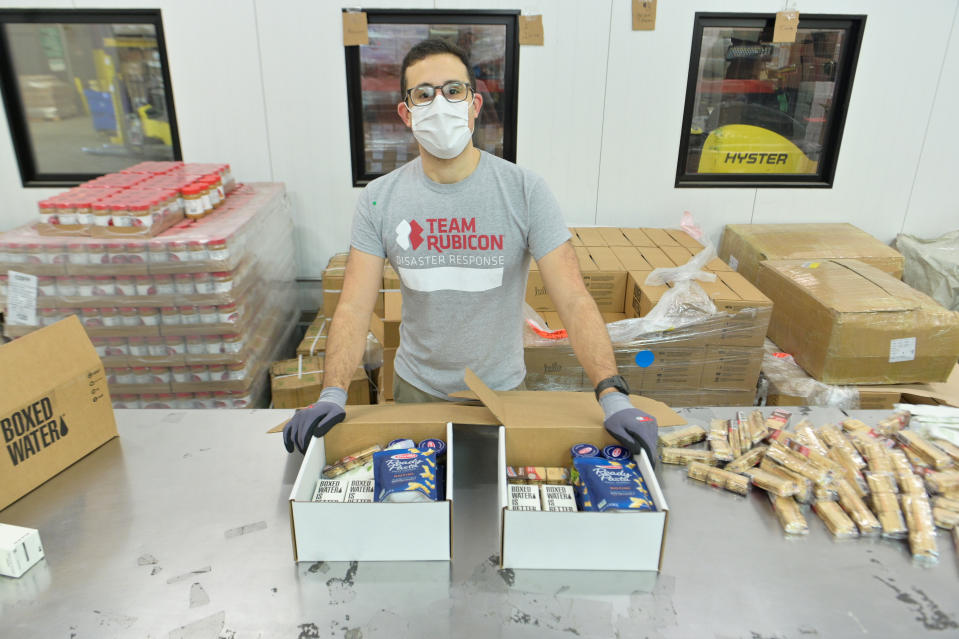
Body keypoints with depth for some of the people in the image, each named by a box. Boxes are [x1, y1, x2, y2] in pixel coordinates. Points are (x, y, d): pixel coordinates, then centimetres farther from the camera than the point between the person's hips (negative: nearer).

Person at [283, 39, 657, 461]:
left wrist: (613, 396, -31)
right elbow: (354, 307, -15)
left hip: (502, 389, -1)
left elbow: (573, 300, -21)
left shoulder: (524, 191, -15)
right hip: (416, 388, 1)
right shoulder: (379, 200, -10)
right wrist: (332, 394, -29)